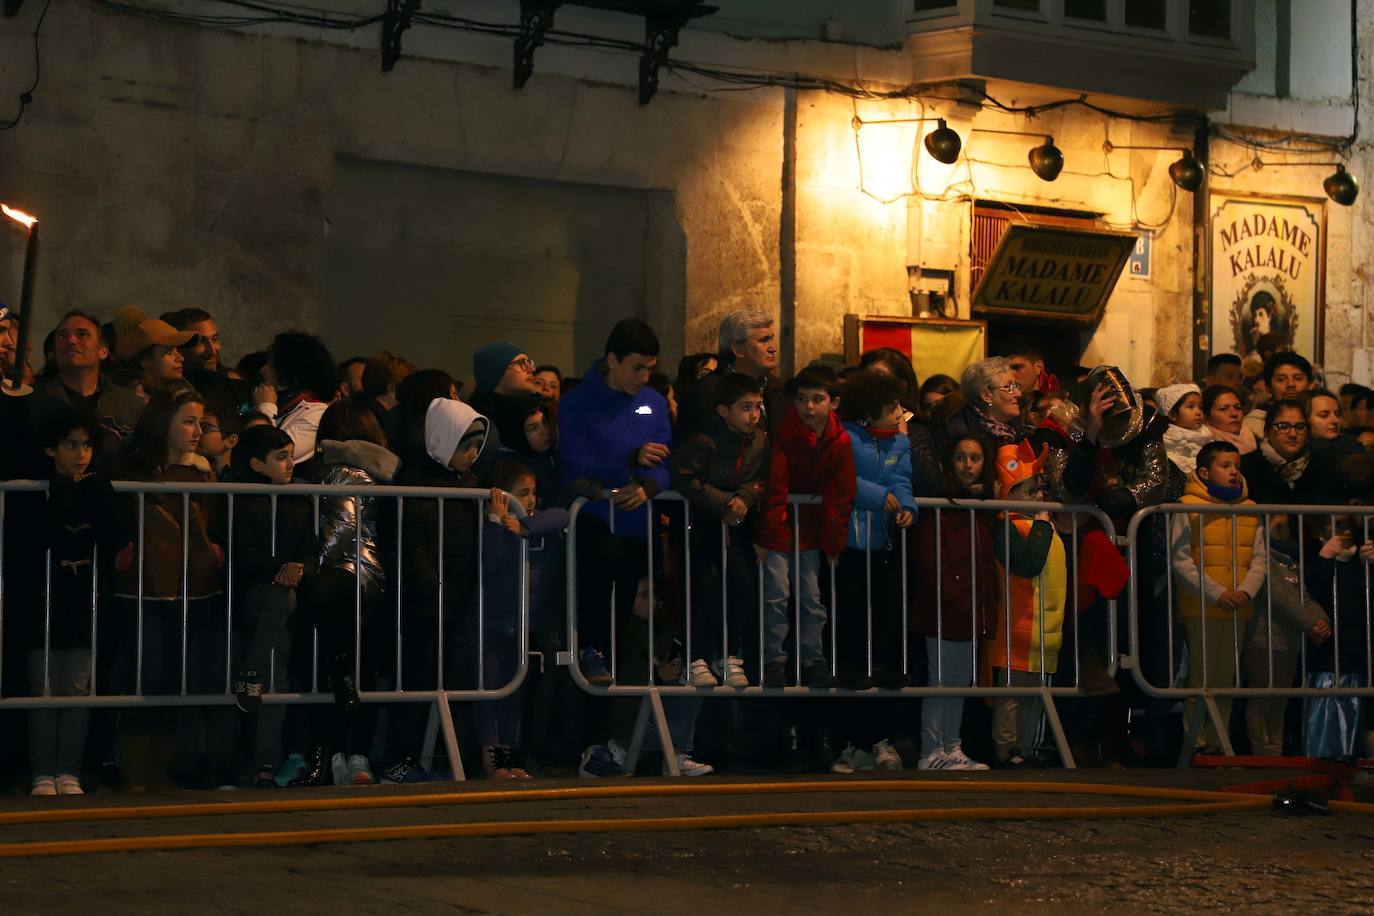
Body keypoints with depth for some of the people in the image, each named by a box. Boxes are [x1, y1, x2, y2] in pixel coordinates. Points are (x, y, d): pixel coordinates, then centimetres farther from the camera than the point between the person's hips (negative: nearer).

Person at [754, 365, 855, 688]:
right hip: (780, 521, -3)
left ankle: (813, 662, 13)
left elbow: (842, 497, -1)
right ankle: (774, 663, -2)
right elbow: (775, 488, -17)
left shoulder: (840, 441, -6)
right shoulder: (785, 432, -15)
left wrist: (835, 542, -2)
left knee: (812, 596, 5)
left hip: (810, 525, 3)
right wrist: (766, 536, -18)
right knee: (777, 592, -10)